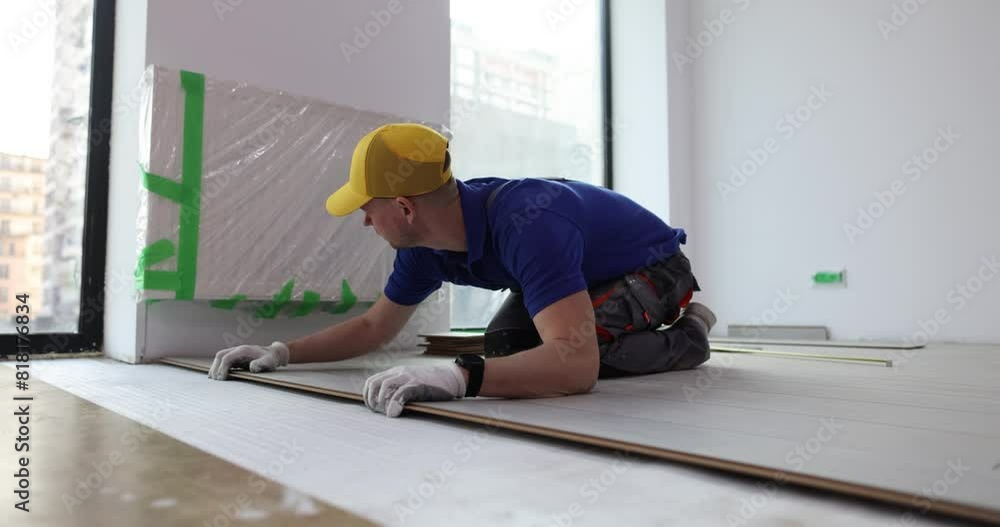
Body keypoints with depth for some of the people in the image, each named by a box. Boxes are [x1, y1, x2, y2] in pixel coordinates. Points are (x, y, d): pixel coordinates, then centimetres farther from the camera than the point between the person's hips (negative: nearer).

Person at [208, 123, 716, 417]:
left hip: (653, 266, -7)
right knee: (506, 346, -4)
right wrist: (281, 352, -9)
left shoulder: (526, 224, -43)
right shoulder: (424, 246, -15)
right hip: (588, 271, 7)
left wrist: (460, 376, -64)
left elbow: (576, 365, -52)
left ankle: (684, 337, -1)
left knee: (578, 353, -29)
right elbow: (373, 327, -1)